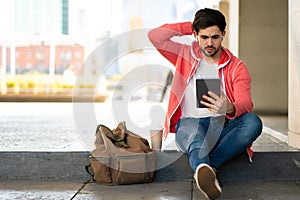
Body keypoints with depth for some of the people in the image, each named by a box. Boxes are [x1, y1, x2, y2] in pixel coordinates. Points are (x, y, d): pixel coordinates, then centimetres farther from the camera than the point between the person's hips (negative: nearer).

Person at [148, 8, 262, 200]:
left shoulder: (237, 67, 9)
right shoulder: (185, 55, 15)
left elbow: (246, 103, -7)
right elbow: (155, 36, 2)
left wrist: (229, 109, -33)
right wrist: (190, 26, 8)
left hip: (223, 125, 2)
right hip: (189, 123, -1)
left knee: (254, 122, -30)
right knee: (193, 130, -39)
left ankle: (206, 167, -39)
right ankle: (204, 169, -70)